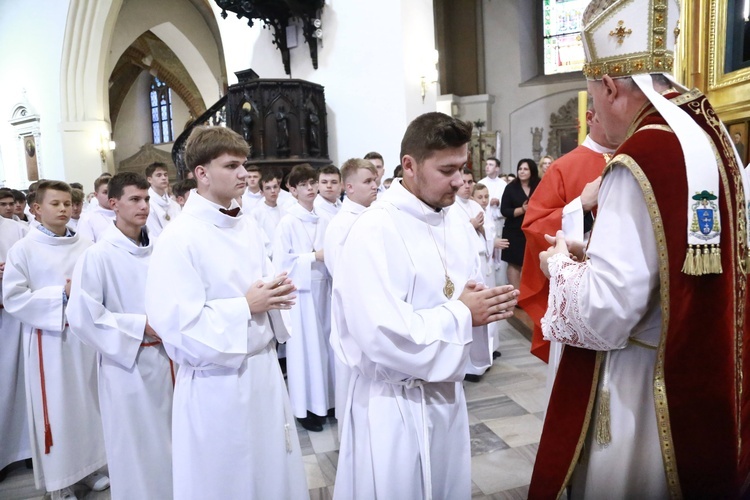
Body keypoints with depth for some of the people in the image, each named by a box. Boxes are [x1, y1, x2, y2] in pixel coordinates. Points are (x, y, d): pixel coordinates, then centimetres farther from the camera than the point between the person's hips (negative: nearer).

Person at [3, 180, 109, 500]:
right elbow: (13, 298, -9)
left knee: (87, 401, 13)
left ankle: (88, 465, 31)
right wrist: (61, 294, -14)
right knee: (55, 409, 5)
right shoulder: (23, 250, -5)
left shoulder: (84, 246, 3)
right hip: (48, 340, -3)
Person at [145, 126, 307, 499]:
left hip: (265, 368, 7)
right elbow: (176, 323, -21)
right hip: (218, 382, -6)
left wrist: (277, 294, -4)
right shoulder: (179, 238, -17)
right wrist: (246, 306, -18)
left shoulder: (247, 225, 7)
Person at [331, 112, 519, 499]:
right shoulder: (374, 232, -22)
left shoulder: (458, 228, 5)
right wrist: (462, 315, -20)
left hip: (447, 395, 8)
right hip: (394, 405, -7)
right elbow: (383, 335, -28)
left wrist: (488, 306, -10)